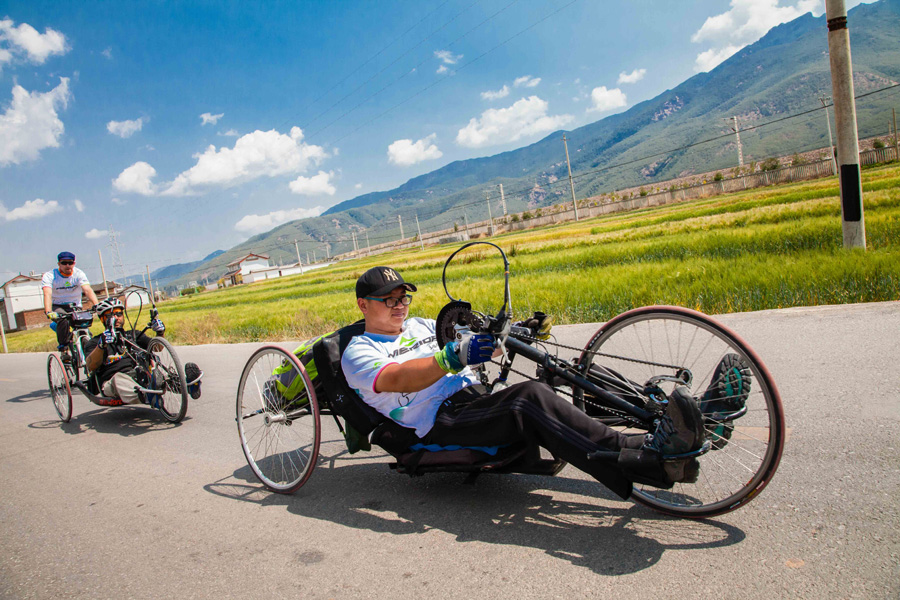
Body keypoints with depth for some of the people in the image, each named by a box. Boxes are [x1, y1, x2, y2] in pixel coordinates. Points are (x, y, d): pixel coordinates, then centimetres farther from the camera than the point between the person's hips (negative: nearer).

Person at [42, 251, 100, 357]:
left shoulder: (79, 274, -8)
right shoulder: (49, 276, -12)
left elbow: (88, 290, -24)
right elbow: (47, 294, -28)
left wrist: (96, 305, -43)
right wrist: (48, 312, -45)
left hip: (75, 307, 2)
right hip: (57, 307, -2)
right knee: (63, 321, -33)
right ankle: (64, 350, -24)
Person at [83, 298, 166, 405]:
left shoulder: (133, 335, 28)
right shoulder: (94, 342, 19)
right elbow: (91, 366, -3)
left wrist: (160, 333, -10)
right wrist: (101, 345, -23)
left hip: (138, 375, 2)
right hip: (111, 383, -2)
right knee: (118, 377, -37)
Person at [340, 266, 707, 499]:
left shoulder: (420, 325, 26)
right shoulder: (357, 352, 5)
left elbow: (472, 344, 20)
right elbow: (399, 379, -16)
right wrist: (454, 357, -32)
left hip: (477, 398, 6)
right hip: (441, 422, -6)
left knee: (532, 399, -27)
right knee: (532, 397, -32)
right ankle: (651, 460, -43)